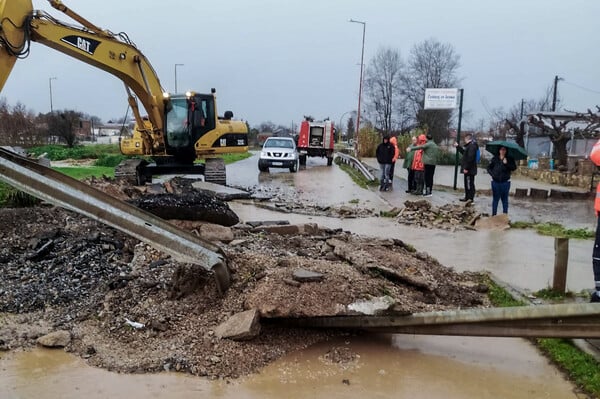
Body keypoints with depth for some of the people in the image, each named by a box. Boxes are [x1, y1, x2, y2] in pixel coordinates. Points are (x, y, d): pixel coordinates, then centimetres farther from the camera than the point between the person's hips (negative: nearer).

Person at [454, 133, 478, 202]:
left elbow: (470, 158, -25)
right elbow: (464, 152, 33)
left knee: (470, 184, -5)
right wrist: (458, 146, 38)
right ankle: (467, 197, 24)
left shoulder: (472, 146, -19)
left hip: (470, 170, -11)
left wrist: (466, 168, -24)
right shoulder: (469, 145, 15)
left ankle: (470, 198, -1)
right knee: (467, 183, 16)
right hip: (468, 169, 11)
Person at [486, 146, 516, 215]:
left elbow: (514, 167, -10)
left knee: (505, 199, 8)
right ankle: (494, 214, 17)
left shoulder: (509, 159, 0)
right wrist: (492, 174, -8)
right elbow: (489, 167, 7)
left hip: (505, 182, -1)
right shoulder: (494, 158, 2)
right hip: (495, 182, 1)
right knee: (495, 199, 8)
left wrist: (506, 163, -22)